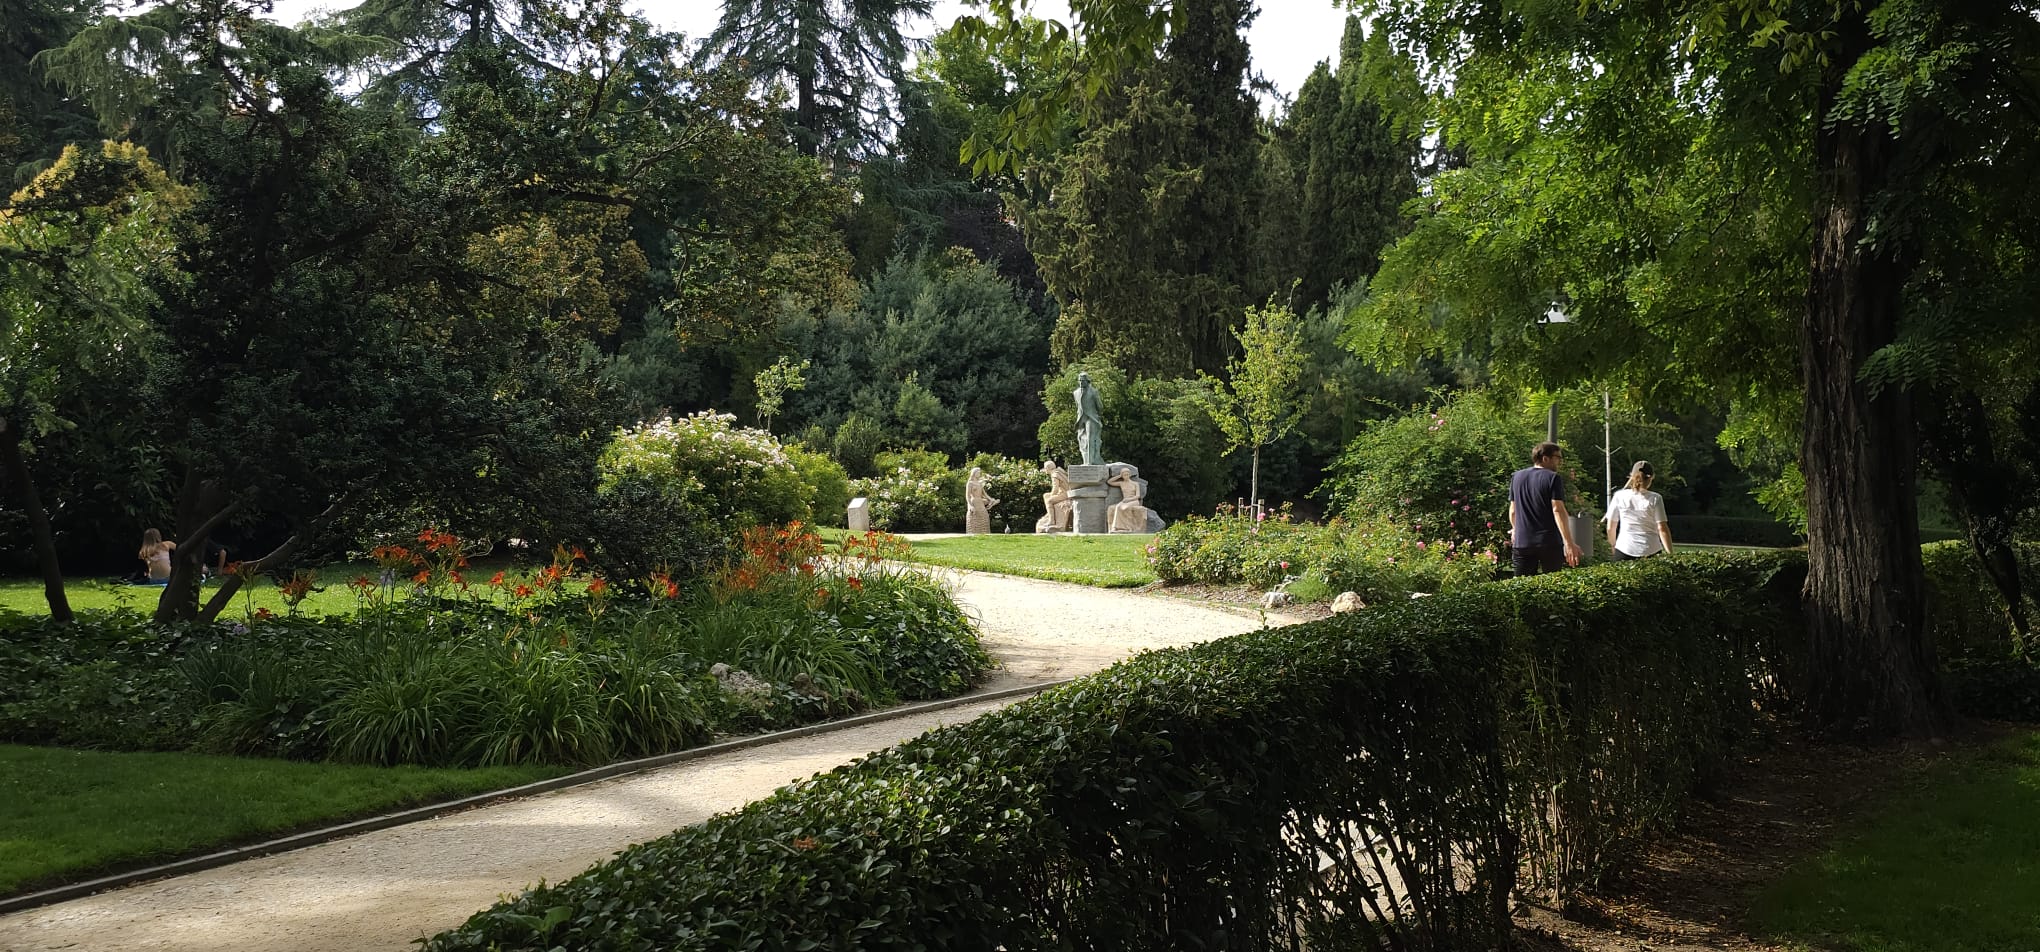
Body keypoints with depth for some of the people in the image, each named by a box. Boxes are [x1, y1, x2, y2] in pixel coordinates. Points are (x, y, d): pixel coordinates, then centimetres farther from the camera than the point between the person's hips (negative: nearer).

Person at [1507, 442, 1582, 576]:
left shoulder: (1516, 477, 10)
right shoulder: (1553, 478, -6)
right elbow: (1558, 510, -15)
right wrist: (1569, 543, -18)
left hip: (1521, 542, 4)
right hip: (1549, 543, -4)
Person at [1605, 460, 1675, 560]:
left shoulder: (1619, 496, 3)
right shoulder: (1655, 499, -2)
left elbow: (1610, 527, 8)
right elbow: (1662, 529, -4)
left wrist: (1613, 546, 24)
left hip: (1624, 550, 1)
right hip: (1650, 551, -1)